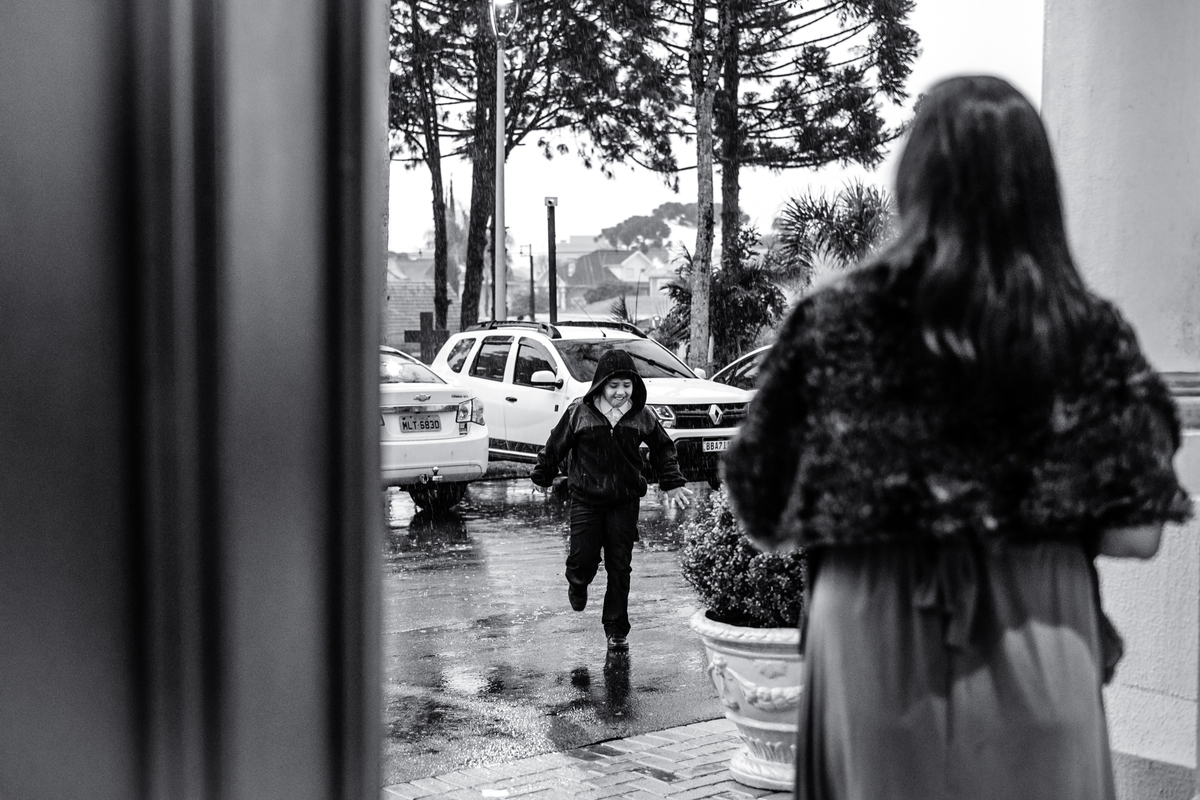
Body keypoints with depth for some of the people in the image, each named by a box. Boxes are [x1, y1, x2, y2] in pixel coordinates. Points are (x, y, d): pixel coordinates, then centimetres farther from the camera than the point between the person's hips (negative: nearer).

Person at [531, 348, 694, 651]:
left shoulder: (642, 416, 0)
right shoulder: (580, 412, -6)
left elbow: (663, 449, 14)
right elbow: (555, 446, 7)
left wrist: (672, 484, 10)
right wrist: (542, 476, 16)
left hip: (625, 502, 1)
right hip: (586, 499, -1)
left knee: (620, 567, 3)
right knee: (584, 558, -5)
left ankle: (616, 630, 15)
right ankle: (577, 582, 34)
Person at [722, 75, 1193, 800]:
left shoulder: (837, 320, -8)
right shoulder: (1091, 333, -7)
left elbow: (764, 509, -5)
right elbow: (1134, 535, -7)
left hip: (876, 646, 0)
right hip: (1035, 649, 1)